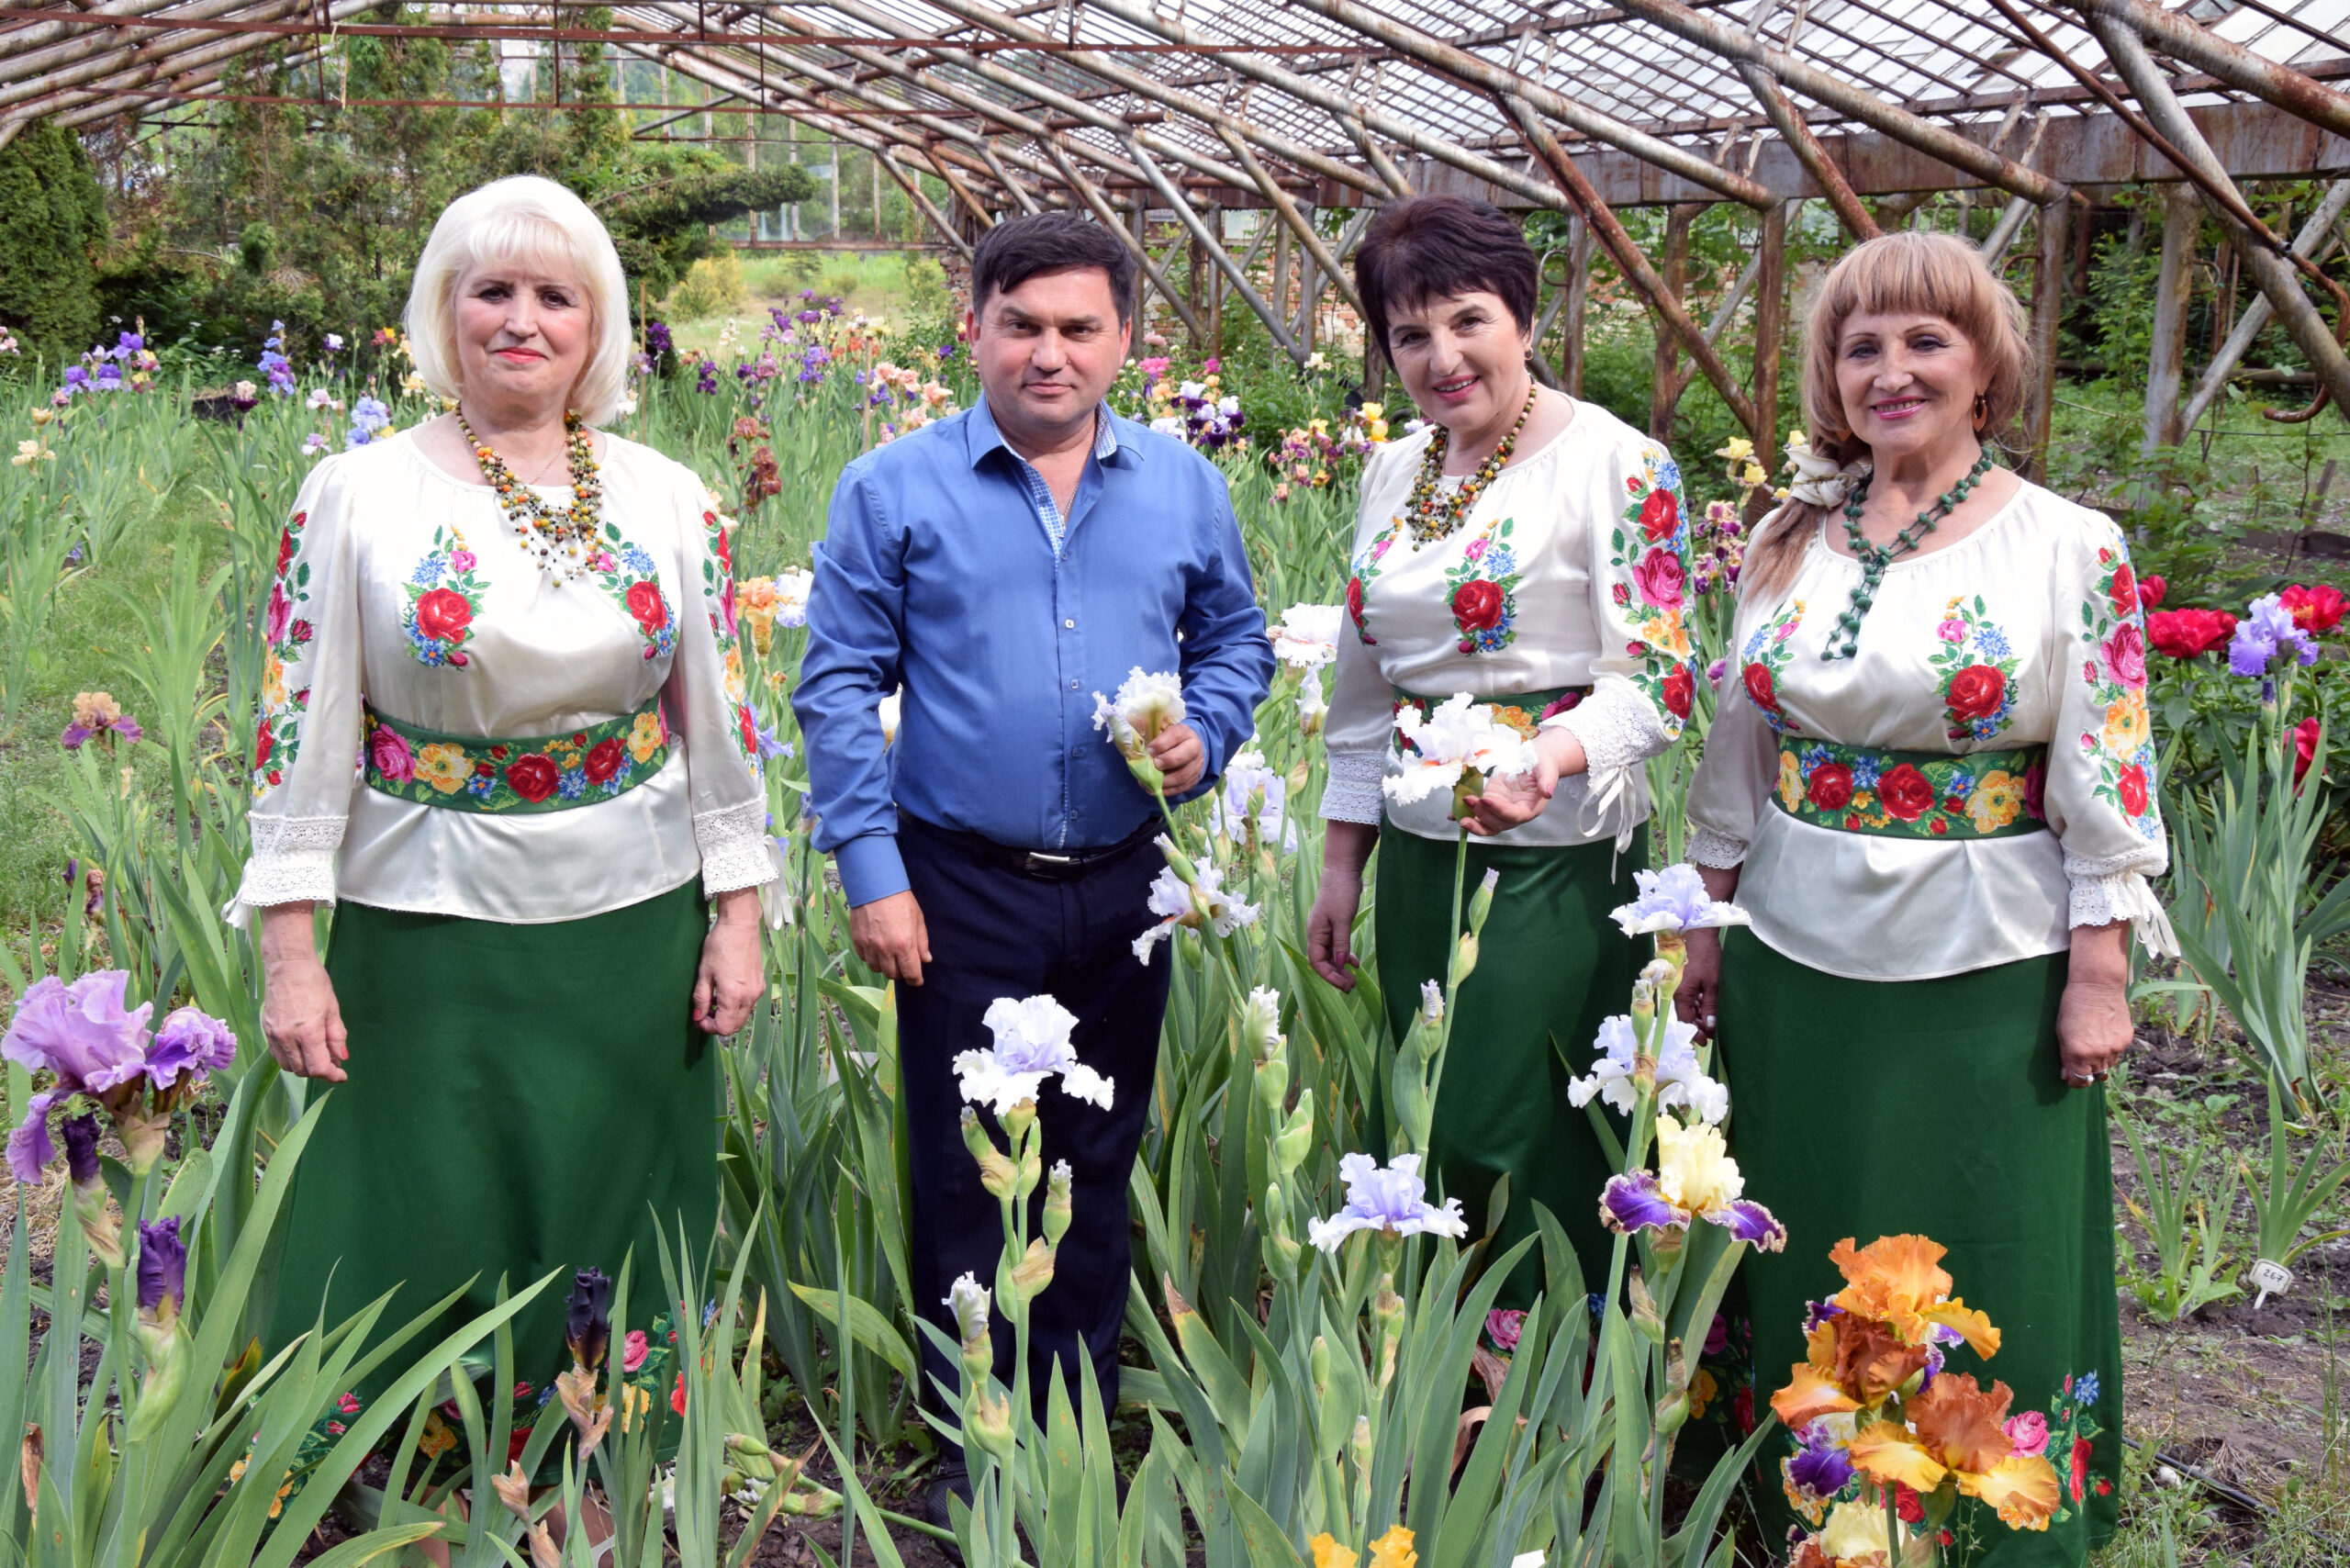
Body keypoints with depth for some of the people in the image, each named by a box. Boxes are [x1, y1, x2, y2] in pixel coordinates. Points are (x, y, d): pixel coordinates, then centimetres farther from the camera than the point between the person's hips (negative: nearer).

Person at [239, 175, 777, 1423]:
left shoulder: (666, 499, 3)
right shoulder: (354, 495, -4)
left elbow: (719, 718, 7)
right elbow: (301, 731, -4)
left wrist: (737, 917, 5)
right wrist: (290, 954, -7)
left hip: (633, 923, 2)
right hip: (429, 928, -2)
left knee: (609, 1226, 11)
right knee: (426, 1239, 6)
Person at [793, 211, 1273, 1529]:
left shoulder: (1186, 489, 5)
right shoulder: (894, 491, -3)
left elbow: (1238, 641, 16)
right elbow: (840, 686, -3)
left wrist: (1205, 734, -6)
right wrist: (871, 870, -9)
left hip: (1123, 889, 3)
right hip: (962, 886, -3)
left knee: (1100, 1161, 13)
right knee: (965, 1169, 5)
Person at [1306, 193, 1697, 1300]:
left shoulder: (1617, 464, -9)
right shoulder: (1393, 474, 11)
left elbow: (1655, 677, -12)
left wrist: (1558, 752, -32)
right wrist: (1341, 863, 14)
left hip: (1553, 856, -6)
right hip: (1415, 854, 6)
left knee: (1498, 1145, -5)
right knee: (1422, 1138, 12)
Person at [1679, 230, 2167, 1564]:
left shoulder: (2073, 550, -6)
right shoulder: (1790, 542, 5)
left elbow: (2106, 788, -6)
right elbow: (1739, 756, 11)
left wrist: (2099, 978, -9)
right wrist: (1709, 926, 11)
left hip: (1987, 973, -4)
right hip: (1796, 956, 4)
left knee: (1982, 1275, 5)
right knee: (1808, 1257, 14)